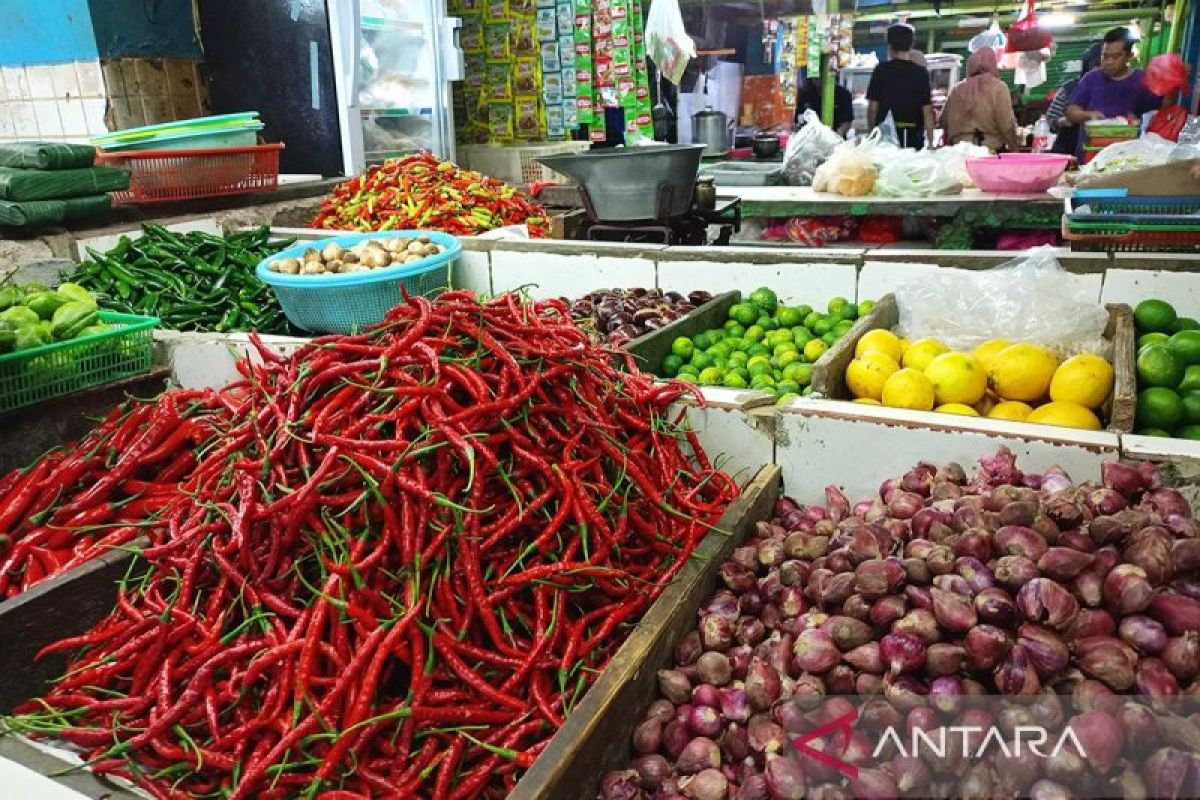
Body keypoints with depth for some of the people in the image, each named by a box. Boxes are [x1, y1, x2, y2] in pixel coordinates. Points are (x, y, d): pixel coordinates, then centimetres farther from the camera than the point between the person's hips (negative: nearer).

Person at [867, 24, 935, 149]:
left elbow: (873, 107, -1)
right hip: (914, 137, 1)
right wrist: (931, 142, 4)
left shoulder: (881, 70, -1)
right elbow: (927, 111, -1)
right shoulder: (921, 73, 2)